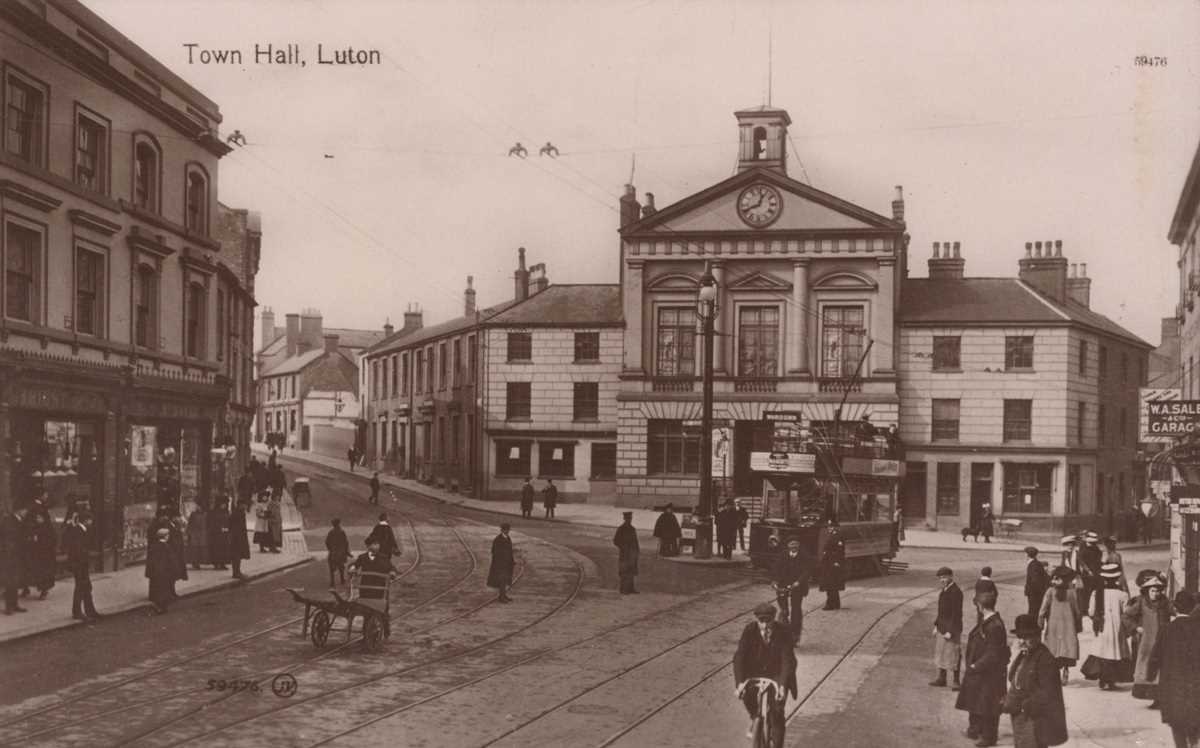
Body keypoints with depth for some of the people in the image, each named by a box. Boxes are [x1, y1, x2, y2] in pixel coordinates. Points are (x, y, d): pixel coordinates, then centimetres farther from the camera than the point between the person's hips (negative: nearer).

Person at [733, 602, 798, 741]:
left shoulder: (783, 632, -19)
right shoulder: (749, 630, -16)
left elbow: (788, 660, -24)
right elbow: (739, 656, -20)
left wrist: (783, 685, -37)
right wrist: (740, 682, -34)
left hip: (777, 674, -1)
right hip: (755, 671, 2)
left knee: (777, 711, -15)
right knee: (746, 693, -26)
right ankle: (754, 717, 7)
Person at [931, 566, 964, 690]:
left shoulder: (956, 592, -18)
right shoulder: (944, 591, 10)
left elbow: (957, 614, -20)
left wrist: (950, 631, -20)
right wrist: (936, 625, 14)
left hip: (952, 629, -9)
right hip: (942, 628, 9)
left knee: (953, 655, -2)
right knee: (941, 653, 16)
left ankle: (956, 681, 7)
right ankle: (941, 678, 27)